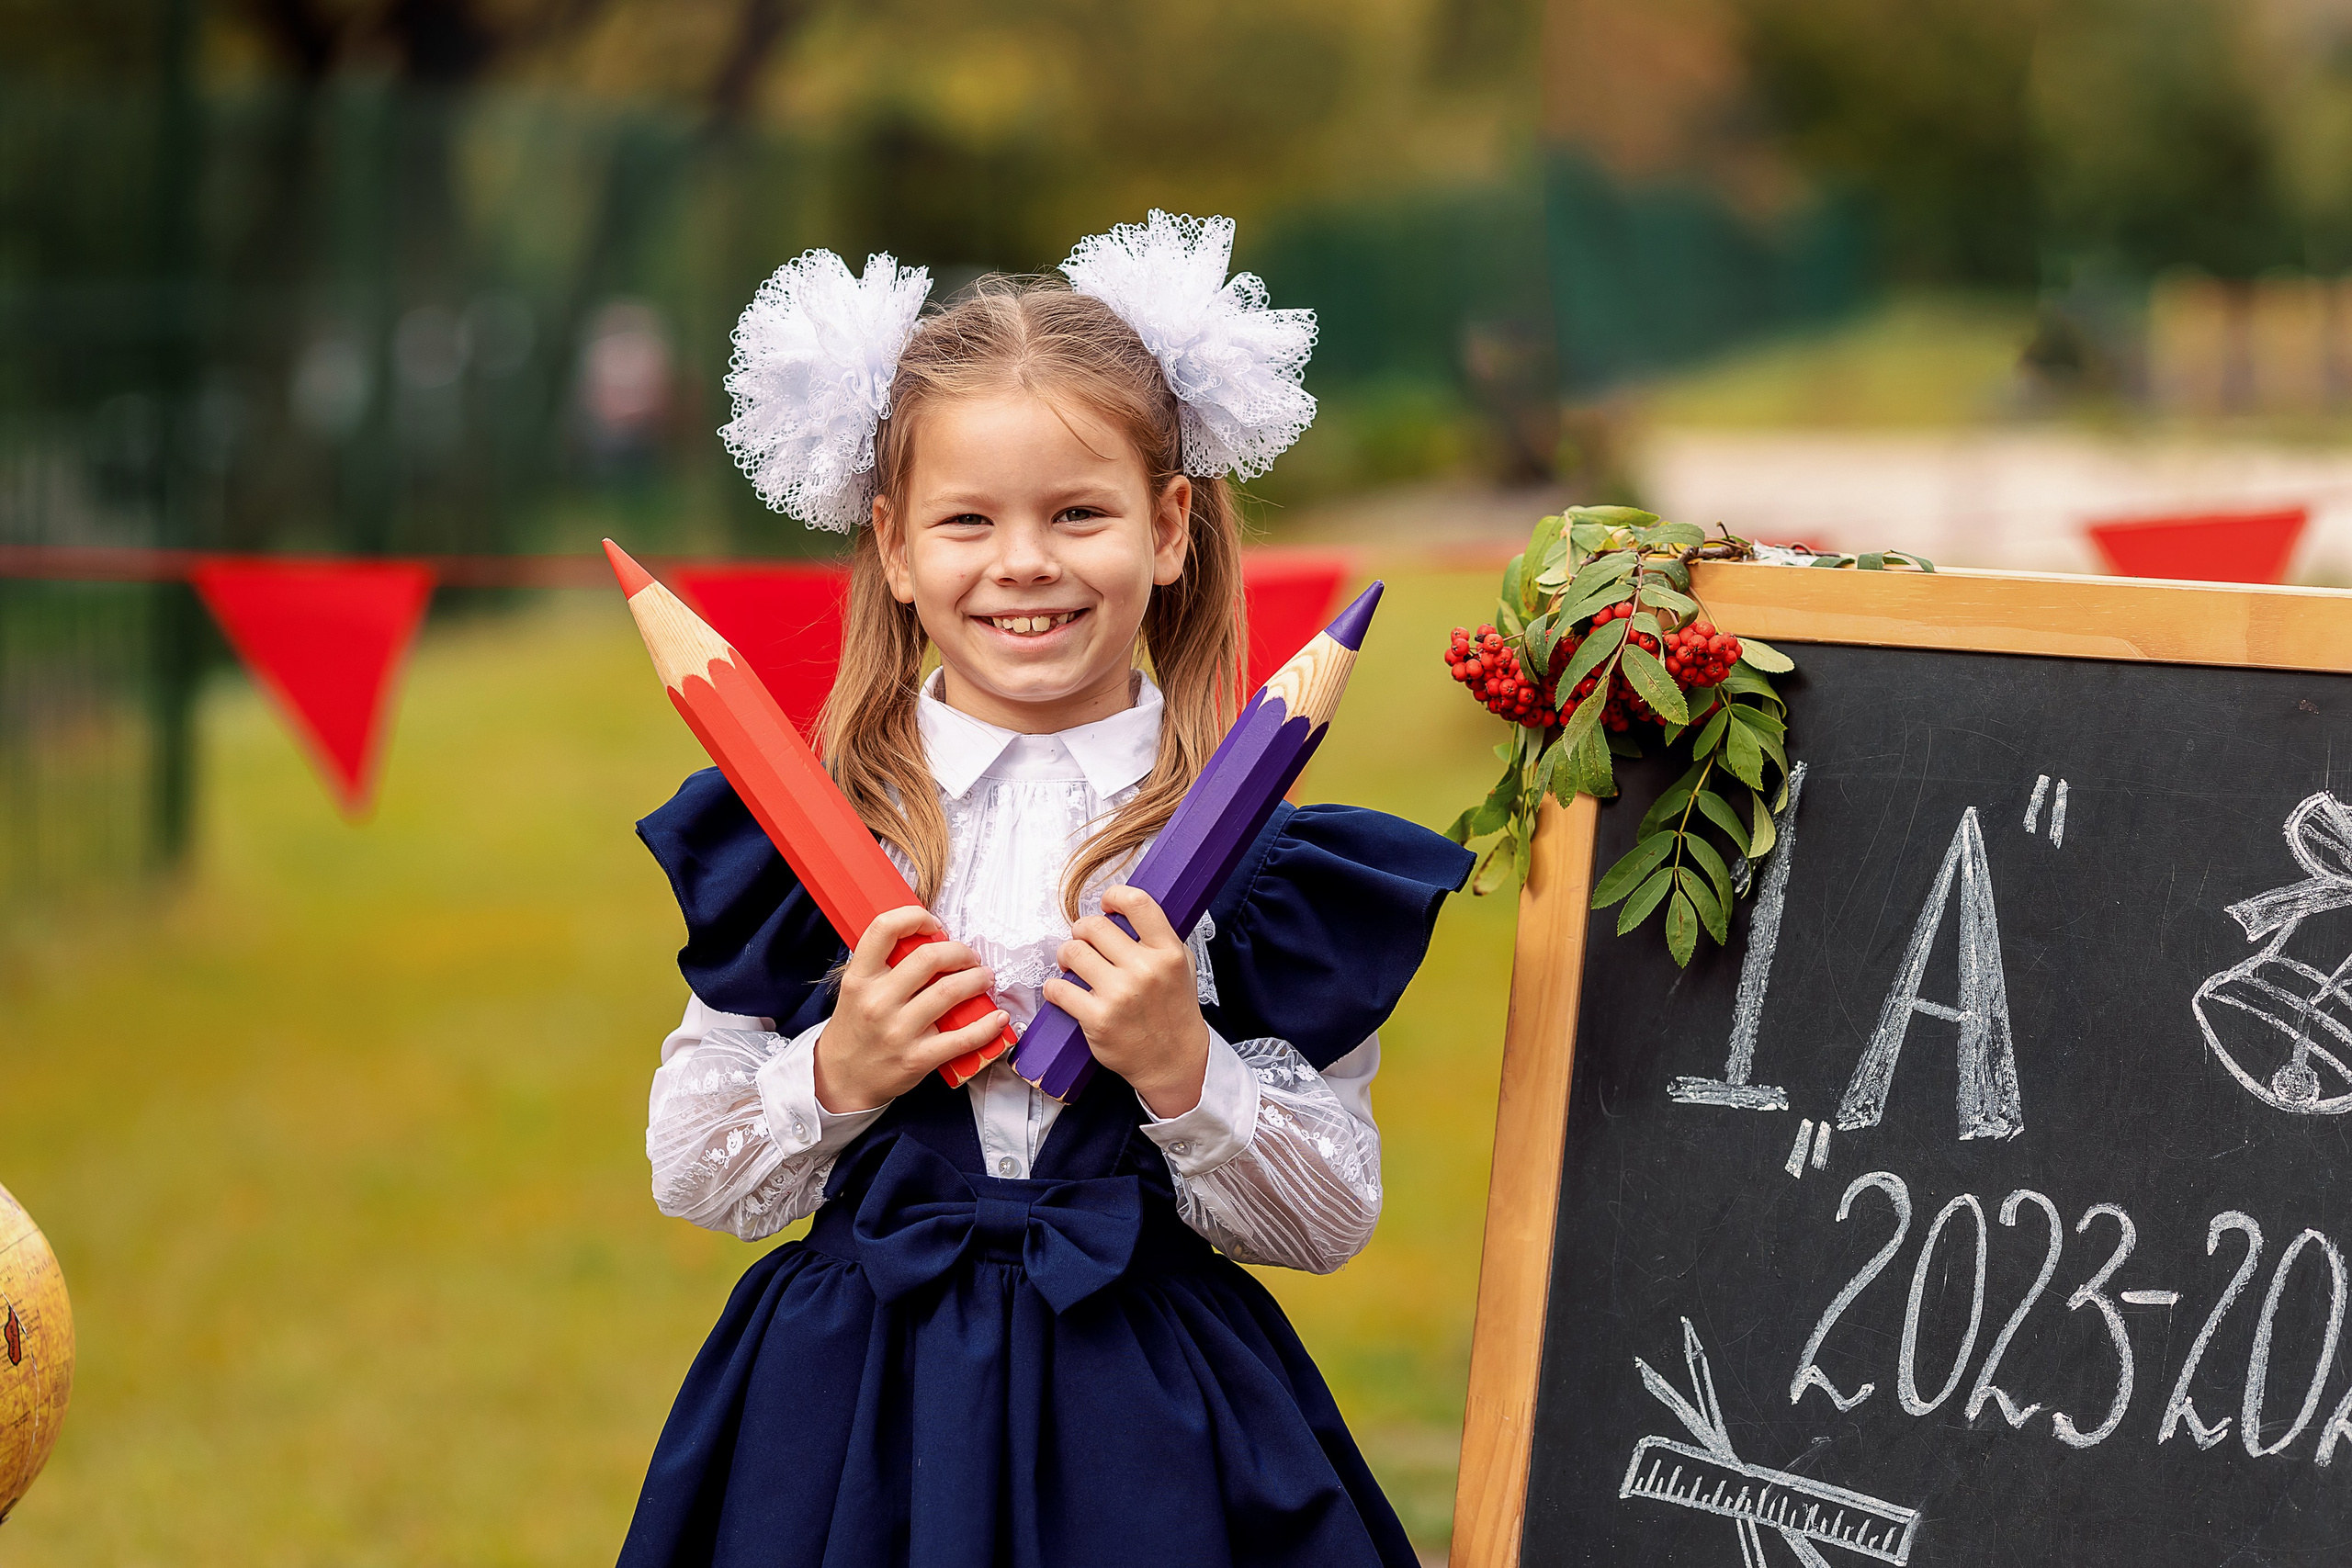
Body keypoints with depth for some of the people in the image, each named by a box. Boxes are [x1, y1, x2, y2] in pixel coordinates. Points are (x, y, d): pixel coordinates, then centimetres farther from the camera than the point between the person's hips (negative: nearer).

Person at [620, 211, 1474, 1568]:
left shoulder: (1246, 841, -3)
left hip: (1146, 1427, -1)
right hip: (855, 1412, 1)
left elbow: (1333, 1222, -2)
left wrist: (1183, 1072, -16)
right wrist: (835, 1080, -12)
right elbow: (690, 1174, 4)